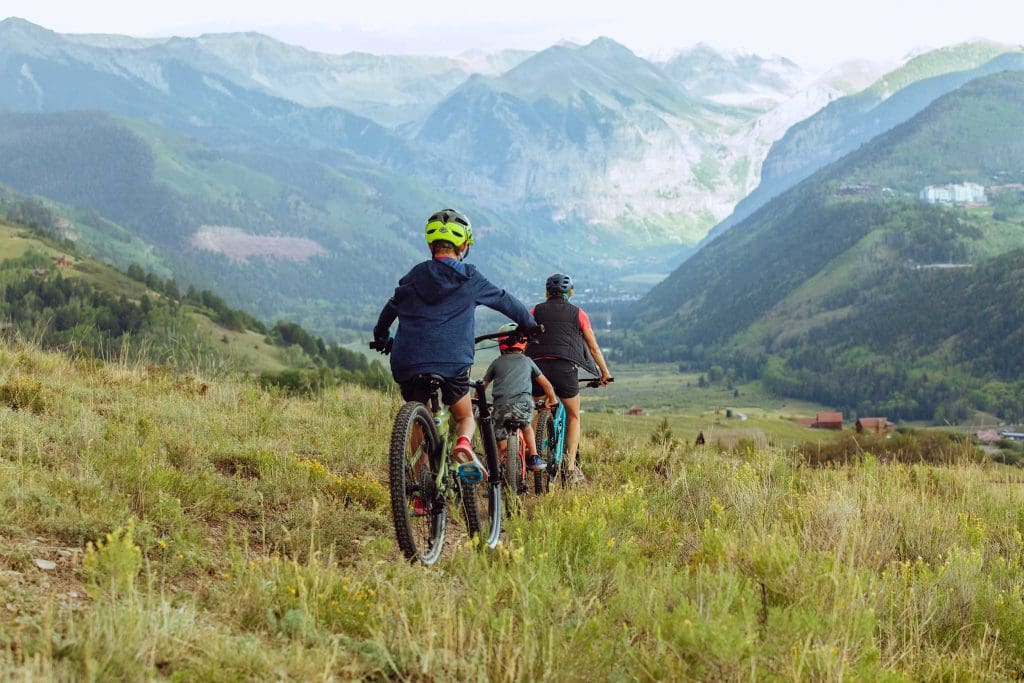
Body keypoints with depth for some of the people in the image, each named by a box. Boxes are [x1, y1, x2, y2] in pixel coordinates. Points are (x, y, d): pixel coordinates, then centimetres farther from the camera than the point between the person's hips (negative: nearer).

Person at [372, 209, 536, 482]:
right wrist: (530, 324, 38)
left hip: (407, 362, 2)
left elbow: (389, 310, 21)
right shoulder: (470, 279, 8)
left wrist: (381, 339, 39)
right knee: (465, 416, 18)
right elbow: (506, 301, 20)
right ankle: (464, 443, -17)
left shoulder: (415, 276, 12)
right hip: (451, 361, -2)